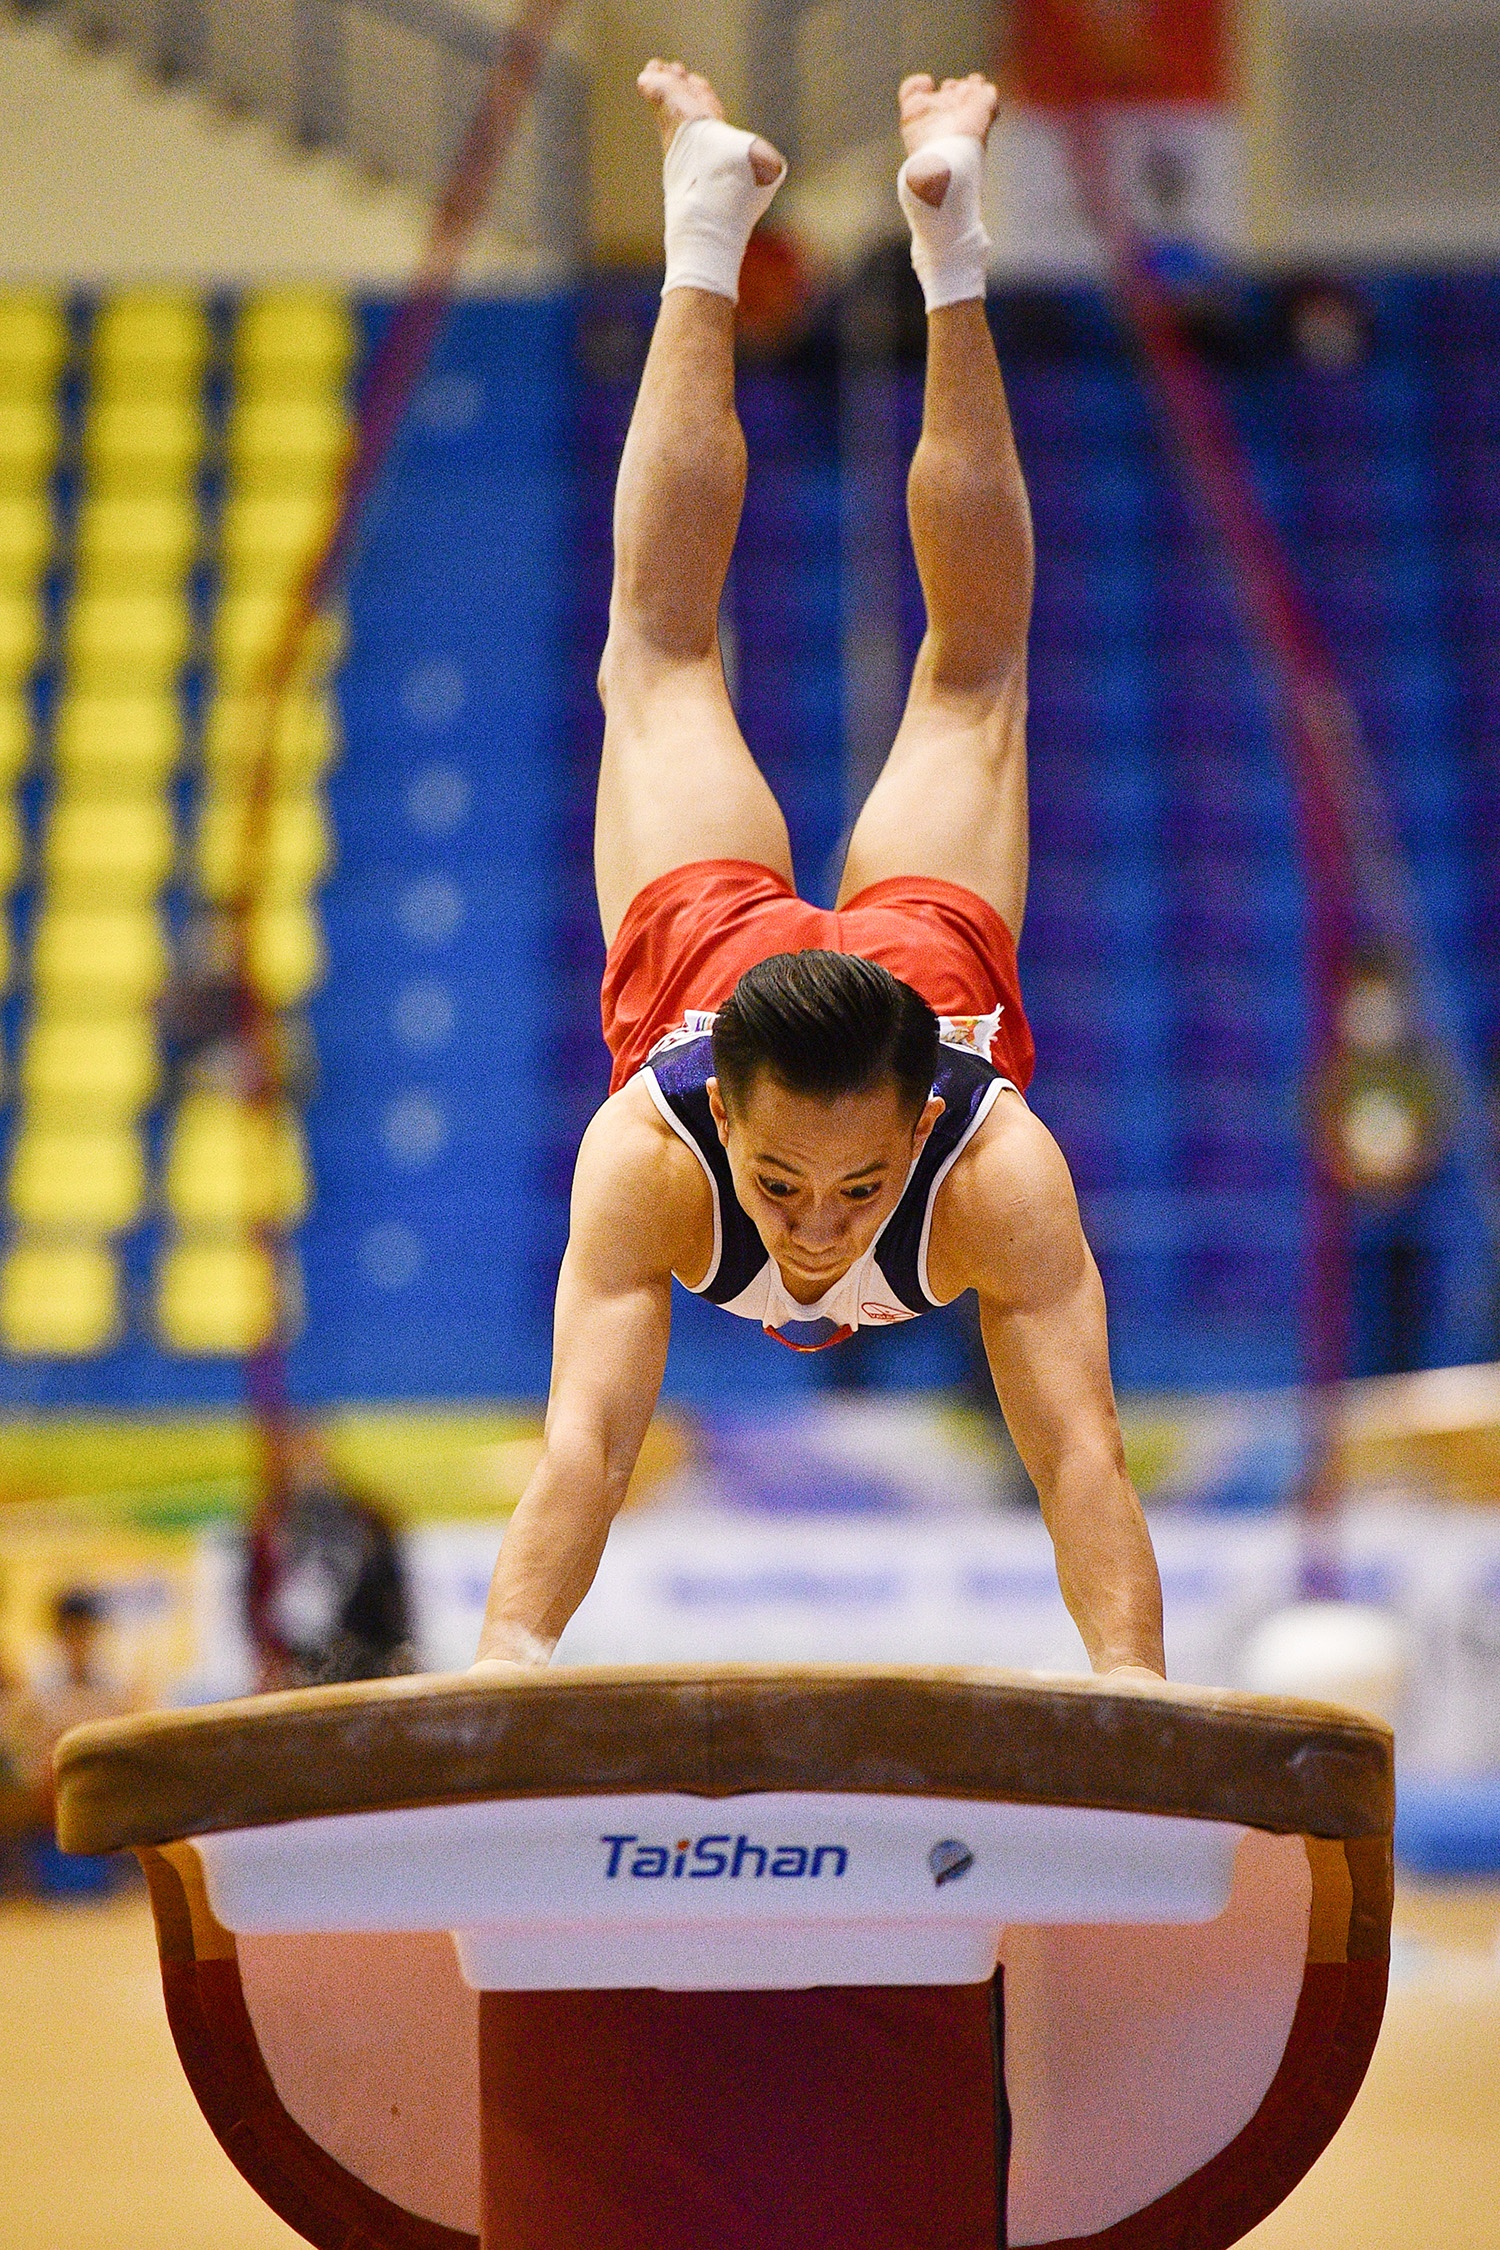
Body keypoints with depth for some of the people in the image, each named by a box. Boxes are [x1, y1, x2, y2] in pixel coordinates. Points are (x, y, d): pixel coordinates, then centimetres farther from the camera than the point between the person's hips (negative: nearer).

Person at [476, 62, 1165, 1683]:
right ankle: (709, 231, 42)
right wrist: (509, 1656, -64)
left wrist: (1134, 1675, -60)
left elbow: (1079, 1448, -48)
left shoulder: (1000, 1174, -45)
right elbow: (584, 1440, -51)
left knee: (971, 673, 27)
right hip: (704, 941, 0)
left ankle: (948, 250, 40)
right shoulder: (648, 1154, -46)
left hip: (927, 939, 0)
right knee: (661, 654, 25)